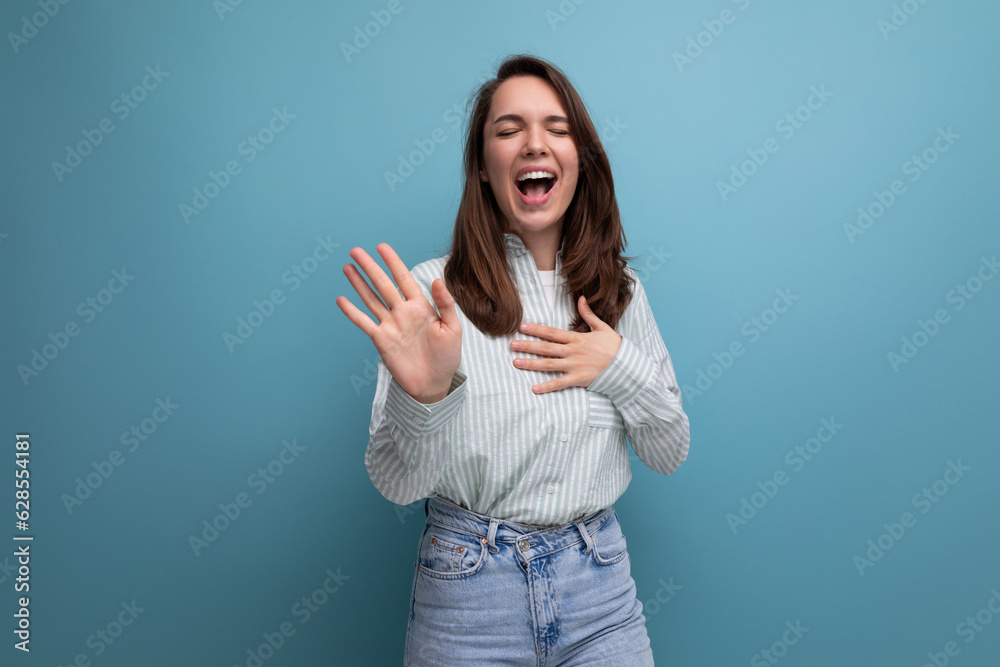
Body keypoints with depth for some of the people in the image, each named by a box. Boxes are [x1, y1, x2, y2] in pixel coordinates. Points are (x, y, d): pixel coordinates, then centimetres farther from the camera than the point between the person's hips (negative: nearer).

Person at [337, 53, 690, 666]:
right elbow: (397, 485, -12)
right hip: (469, 594, -2)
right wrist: (422, 396, -31)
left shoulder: (621, 292, 1)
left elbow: (672, 453, 5)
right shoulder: (433, 293, -11)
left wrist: (624, 368, -12)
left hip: (600, 581, 3)